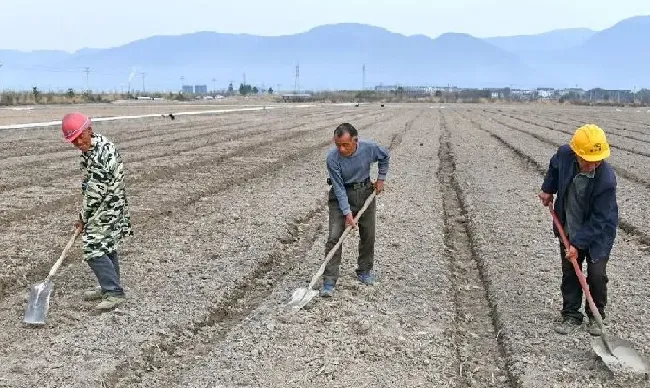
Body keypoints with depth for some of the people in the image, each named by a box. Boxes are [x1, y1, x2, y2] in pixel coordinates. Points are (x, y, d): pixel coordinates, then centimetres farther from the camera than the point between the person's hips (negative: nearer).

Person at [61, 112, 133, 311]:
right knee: (107, 248, 18)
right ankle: (109, 287, 31)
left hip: (106, 210, -10)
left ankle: (114, 292, -4)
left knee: (94, 250, -9)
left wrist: (83, 217, -12)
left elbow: (95, 192, -23)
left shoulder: (99, 155, -26)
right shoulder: (92, 147, 6)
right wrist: (85, 214, 15)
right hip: (108, 207, 10)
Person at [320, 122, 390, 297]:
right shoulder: (332, 157, -26)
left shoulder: (369, 147, -21)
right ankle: (329, 281, -8)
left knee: (368, 235, 9)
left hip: (365, 192, 3)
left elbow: (385, 157, 3)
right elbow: (339, 188, -21)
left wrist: (381, 179, 4)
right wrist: (347, 213, -24)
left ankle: (365, 271, 30)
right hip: (341, 195, -2)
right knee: (334, 236, -11)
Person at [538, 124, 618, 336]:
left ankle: (596, 316, 20)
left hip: (599, 232, -4)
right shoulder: (564, 154, -22)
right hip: (569, 229, 4)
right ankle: (571, 315, 22)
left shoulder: (607, 180, -33)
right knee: (569, 273, 9)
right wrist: (548, 189, 6)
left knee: (596, 274, -2)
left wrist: (578, 244, -25)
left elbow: (598, 220, -26)